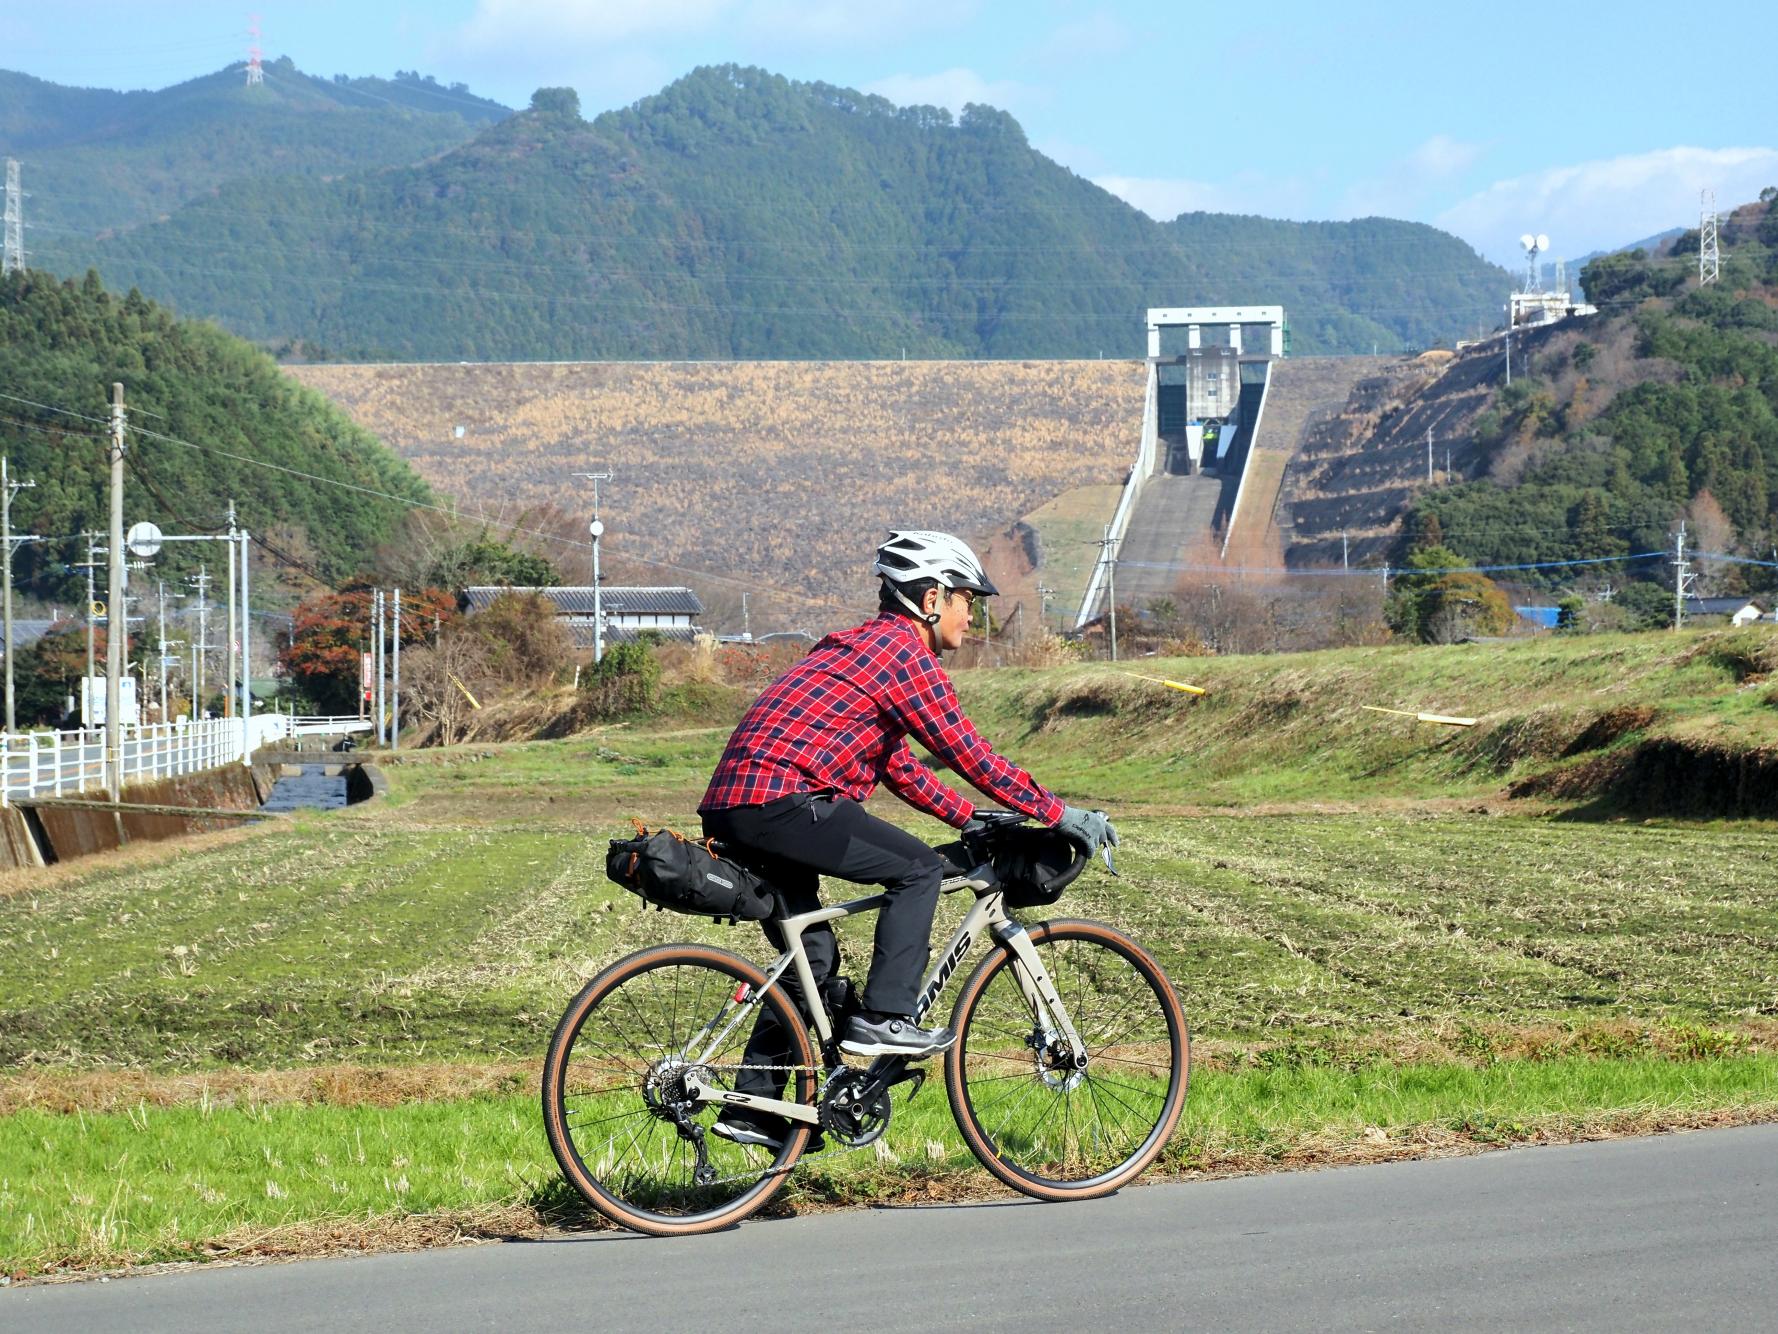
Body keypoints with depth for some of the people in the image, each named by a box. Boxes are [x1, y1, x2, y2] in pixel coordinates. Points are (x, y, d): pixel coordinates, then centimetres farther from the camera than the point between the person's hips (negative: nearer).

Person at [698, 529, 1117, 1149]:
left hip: (732, 808, 10)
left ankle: (753, 1107, 19)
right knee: (918, 868, -5)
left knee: (813, 958, 17)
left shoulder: (862, 646, 26)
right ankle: (882, 1019, -6)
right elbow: (967, 753, -7)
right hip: (777, 800, -10)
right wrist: (1058, 814, 0)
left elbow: (897, 766, 30)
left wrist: (975, 819, 27)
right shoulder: (904, 651, -6)